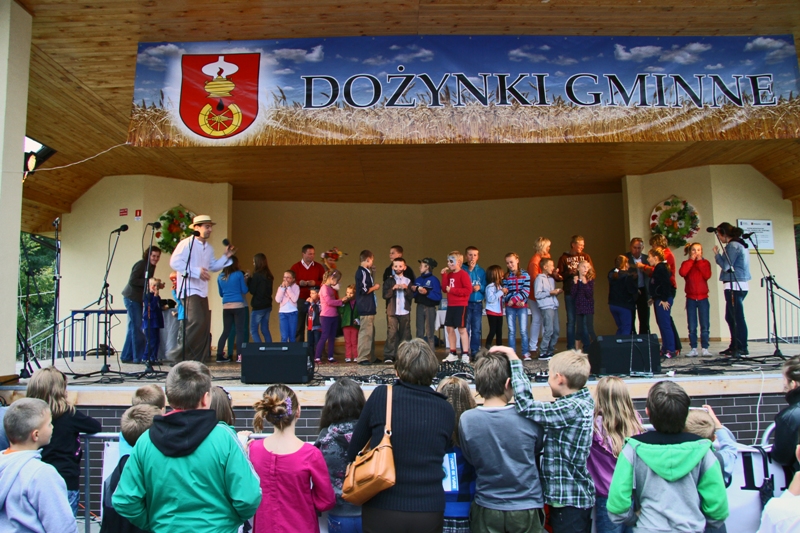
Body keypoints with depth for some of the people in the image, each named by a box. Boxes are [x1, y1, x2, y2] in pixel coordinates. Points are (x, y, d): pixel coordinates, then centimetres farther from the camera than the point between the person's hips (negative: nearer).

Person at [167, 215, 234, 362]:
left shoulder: (209, 248, 17)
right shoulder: (186, 243, -8)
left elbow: (213, 267, 23)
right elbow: (174, 262, -17)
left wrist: (226, 256, 8)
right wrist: (196, 271, -23)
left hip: (202, 291, 8)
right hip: (189, 289, -8)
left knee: (205, 325, 5)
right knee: (197, 321, -20)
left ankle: (197, 359, 12)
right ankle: (177, 354, -9)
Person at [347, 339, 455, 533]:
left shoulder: (380, 396, -11)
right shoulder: (446, 410, -5)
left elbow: (353, 453, -1)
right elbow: (439, 458, 7)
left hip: (382, 510, -1)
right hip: (429, 511, 2)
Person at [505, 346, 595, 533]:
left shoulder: (572, 408, -24)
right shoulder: (582, 401, 5)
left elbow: (526, 406, -30)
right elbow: (537, 409, 4)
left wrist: (514, 360, -23)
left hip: (569, 500, -9)